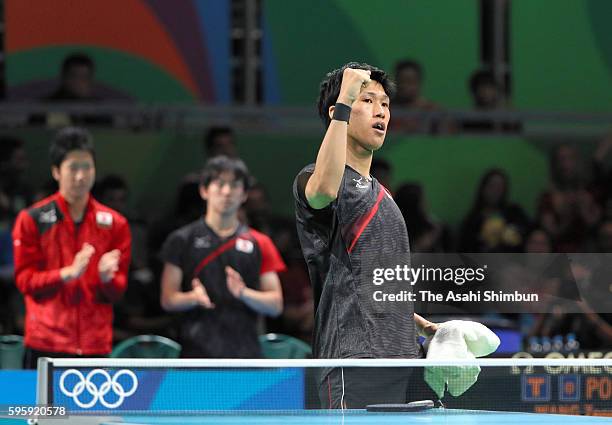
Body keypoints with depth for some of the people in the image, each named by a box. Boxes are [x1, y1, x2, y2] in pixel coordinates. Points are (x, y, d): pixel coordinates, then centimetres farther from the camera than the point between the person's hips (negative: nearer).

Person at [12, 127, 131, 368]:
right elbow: (24, 280, -1)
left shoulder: (114, 223, 8)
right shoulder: (32, 219, 2)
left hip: (96, 347, 2)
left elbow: (117, 291, 8)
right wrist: (67, 273, -17)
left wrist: (107, 277, -15)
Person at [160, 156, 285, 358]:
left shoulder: (259, 244, 12)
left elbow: (276, 305, 9)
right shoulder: (182, 240, 7)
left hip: (245, 356, 2)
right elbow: (168, 299, 5)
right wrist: (194, 297, -17)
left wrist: (244, 293, -11)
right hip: (198, 355, -2)